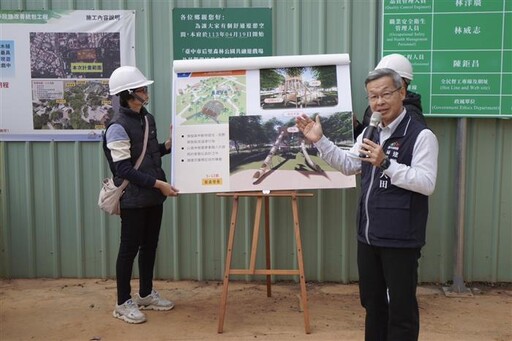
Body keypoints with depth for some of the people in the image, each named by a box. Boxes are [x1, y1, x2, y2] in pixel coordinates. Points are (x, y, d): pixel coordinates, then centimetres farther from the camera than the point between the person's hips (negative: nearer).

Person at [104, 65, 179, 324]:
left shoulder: (147, 119, 8)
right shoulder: (118, 127, -17)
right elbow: (124, 169, -20)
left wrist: (169, 145, 1)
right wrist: (158, 183, -21)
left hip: (153, 196, 8)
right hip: (133, 199, -8)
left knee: (150, 245, 16)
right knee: (130, 248, 2)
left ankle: (146, 294, 31)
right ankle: (123, 303, 15)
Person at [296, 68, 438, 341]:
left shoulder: (421, 135, -14)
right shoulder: (370, 132, 12)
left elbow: (426, 183, -21)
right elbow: (348, 165, 17)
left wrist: (386, 164, -29)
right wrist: (320, 141, 6)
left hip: (400, 239, -8)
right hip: (368, 235, 8)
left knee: (401, 306, 5)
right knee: (372, 301, 21)